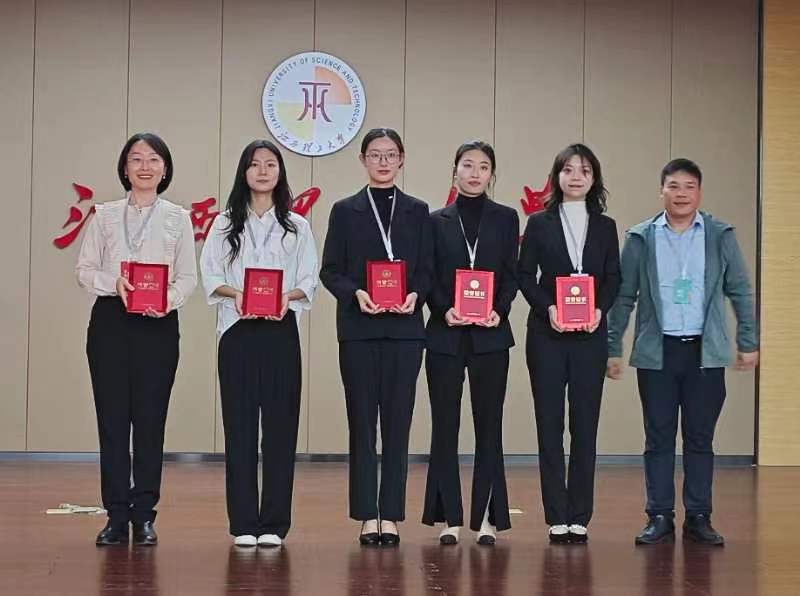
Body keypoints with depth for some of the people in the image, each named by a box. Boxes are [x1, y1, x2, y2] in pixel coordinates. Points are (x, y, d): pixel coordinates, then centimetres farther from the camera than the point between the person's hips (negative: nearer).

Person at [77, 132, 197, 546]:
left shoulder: (178, 218, 9)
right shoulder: (105, 215, 10)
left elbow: (188, 276, 4)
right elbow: (84, 270, 6)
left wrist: (169, 300, -16)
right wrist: (114, 283, -13)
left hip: (158, 324, -1)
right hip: (110, 321, 1)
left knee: (150, 418, 0)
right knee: (112, 417, -1)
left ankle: (144, 515, 8)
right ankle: (116, 515, 5)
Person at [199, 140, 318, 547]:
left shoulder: (296, 227, 11)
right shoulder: (225, 224, 10)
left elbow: (309, 281, 7)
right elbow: (210, 276, 5)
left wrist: (288, 295, -13)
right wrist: (234, 293, -14)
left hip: (281, 331, 0)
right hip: (237, 331, 0)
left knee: (280, 424, -1)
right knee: (240, 424, -1)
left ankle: (274, 522, 4)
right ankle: (243, 523, 3)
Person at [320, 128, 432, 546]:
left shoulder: (417, 212, 11)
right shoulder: (345, 211, 7)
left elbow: (426, 269, 7)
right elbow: (330, 270, 3)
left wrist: (415, 294, -13)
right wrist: (355, 293, -15)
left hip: (404, 328, 1)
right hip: (359, 329, -1)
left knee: (397, 421, 1)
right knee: (362, 421, 0)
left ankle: (391, 515, 5)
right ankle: (367, 516, 5)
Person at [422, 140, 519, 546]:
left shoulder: (505, 219, 8)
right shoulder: (437, 221, 7)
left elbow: (510, 276, 4)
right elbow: (428, 278, 3)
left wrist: (499, 310, -13)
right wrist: (444, 310, -14)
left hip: (490, 337, 0)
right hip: (445, 335, 0)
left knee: (489, 426, 2)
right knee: (445, 426, 2)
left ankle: (487, 517, 6)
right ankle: (449, 518, 7)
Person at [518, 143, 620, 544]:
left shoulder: (605, 226, 10)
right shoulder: (539, 223, 5)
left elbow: (613, 278, 8)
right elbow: (525, 275, 1)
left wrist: (599, 309, -11)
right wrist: (548, 308, -14)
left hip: (590, 335, 1)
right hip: (547, 334, -1)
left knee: (585, 424, 1)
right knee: (550, 424, 0)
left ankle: (579, 517, 7)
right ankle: (556, 518, 5)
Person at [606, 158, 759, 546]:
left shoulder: (721, 236, 5)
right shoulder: (640, 238, 4)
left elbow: (740, 292, 8)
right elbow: (623, 297, 6)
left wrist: (748, 342, 4)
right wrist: (612, 348, 3)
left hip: (705, 352, 0)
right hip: (656, 353, 0)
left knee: (700, 438, 4)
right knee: (659, 438, 3)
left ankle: (699, 518, 11)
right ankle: (660, 518, 9)